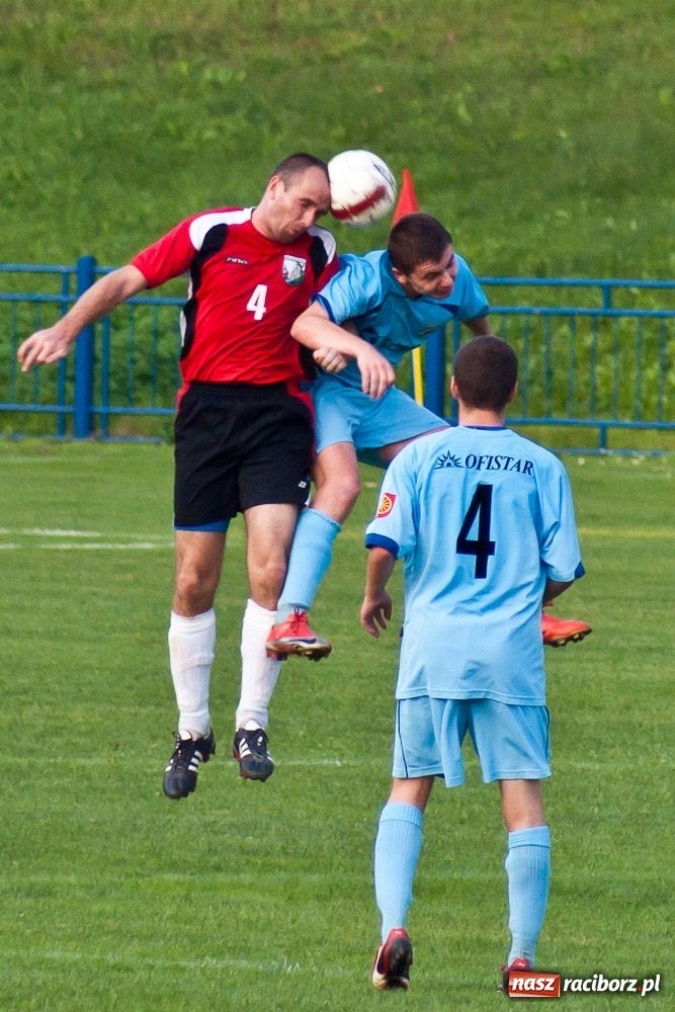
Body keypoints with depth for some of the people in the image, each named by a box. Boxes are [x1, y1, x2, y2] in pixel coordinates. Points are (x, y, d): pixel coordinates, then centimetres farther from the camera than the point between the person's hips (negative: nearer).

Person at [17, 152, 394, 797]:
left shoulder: (319, 252, 7)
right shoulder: (210, 233, 2)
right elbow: (127, 281, 5)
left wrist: (358, 345, -7)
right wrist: (66, 330, -6)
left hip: (279, 412, 1)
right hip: (207, 410, -1)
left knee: (270, 569, -15)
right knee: (195, 581, 2)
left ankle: (252, 726, -5)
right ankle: (192, 733, 16)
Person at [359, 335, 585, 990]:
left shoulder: (419, 457, 1)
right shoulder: (542, 467, 3)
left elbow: (385, 546, -7)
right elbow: (561, 572, 3)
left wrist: (374, 596, 14)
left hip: (432, 645, 0)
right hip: (512, 648, 0)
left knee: (408, 791, 10)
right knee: (523, 801, 4)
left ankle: (393, 927, -9)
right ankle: (522, 955, 2)